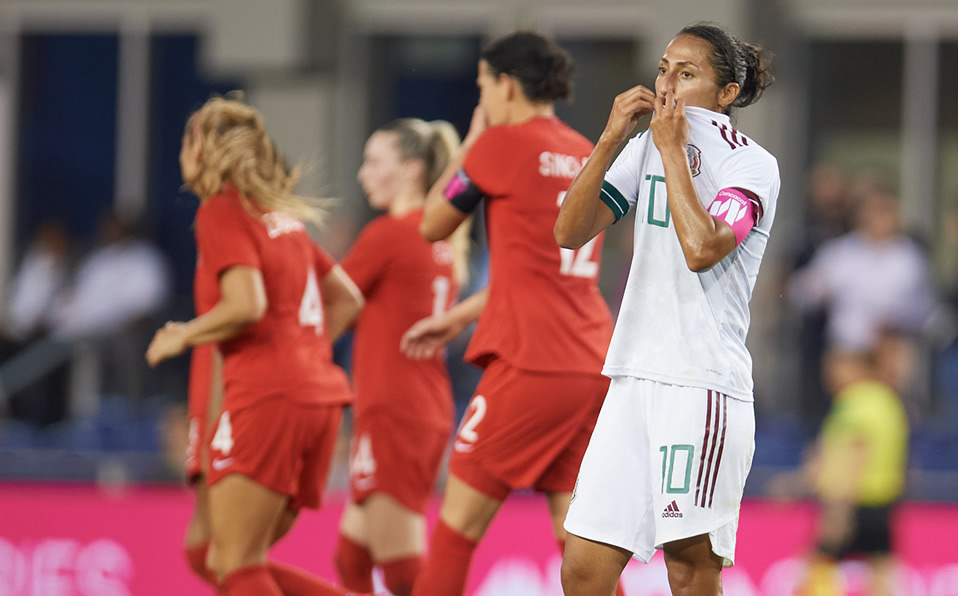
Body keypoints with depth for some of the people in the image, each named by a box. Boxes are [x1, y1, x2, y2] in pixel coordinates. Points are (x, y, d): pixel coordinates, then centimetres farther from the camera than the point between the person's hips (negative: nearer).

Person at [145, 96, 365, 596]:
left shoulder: (221, 211, -4)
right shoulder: (281, 216, 21)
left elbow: (247, 305, -17)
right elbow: (347, 299, 25)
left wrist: (182, 336, -2)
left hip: (267, 398, -8)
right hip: (320, 396, 8)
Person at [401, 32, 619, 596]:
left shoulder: (503, 144, -6)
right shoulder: (586, 155, 15)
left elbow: (434, 225, 7)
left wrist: (472, 140, 17)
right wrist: (459, 317, 29)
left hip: (531, 364, -7)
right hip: (592, 364, 7)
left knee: (458, 526, 0)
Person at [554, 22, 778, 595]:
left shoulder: (752, 164, -3)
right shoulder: (644, 150, 15)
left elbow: (701, 247, -19)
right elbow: (570, 233, 5)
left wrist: (672, 149, -11)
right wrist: (611, 140, -5)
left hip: (705, 383, -6)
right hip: (635, 377, 6)